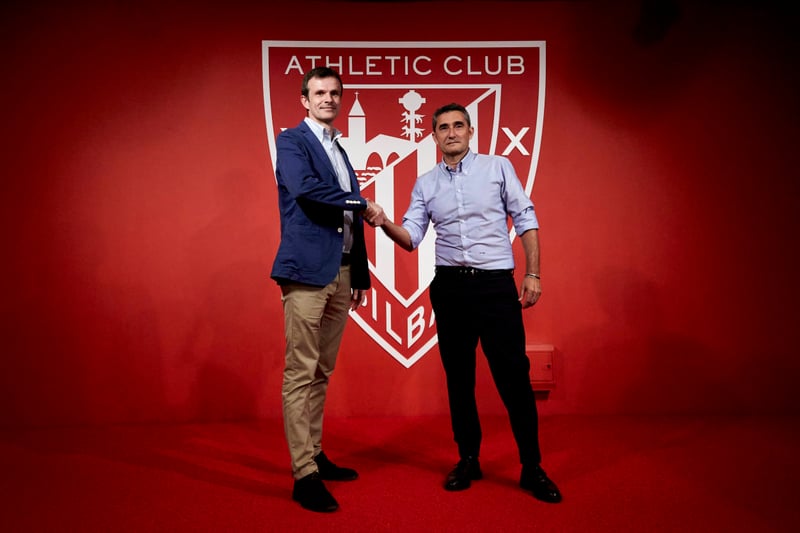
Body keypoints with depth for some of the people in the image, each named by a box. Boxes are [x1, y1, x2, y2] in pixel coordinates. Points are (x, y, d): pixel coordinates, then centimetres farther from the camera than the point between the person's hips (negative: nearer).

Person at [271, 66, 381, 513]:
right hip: (308, 271, -7)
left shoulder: (341, 151, 21)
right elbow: (305, 189, -20)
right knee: (301, 373, -5)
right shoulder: (291, 141, 1)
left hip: (341, 274, 8)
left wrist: (360, 275, 17)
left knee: (322, 371, 13)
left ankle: (315, 455, 25)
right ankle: (305, 476, 1)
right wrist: (363, 204, -9)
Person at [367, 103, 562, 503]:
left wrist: (533, 274, -5)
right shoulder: (425, 184, 10)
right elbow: (411, 237, 4)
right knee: (458, 376, 9)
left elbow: (526, 221, 3)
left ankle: (532, 468, 11)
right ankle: (468, 459, 24)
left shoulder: (498, 167, 4)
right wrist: (384, 223, -16)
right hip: (449, 287, 3)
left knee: (513, 375, -3)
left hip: (496, 283, -3)